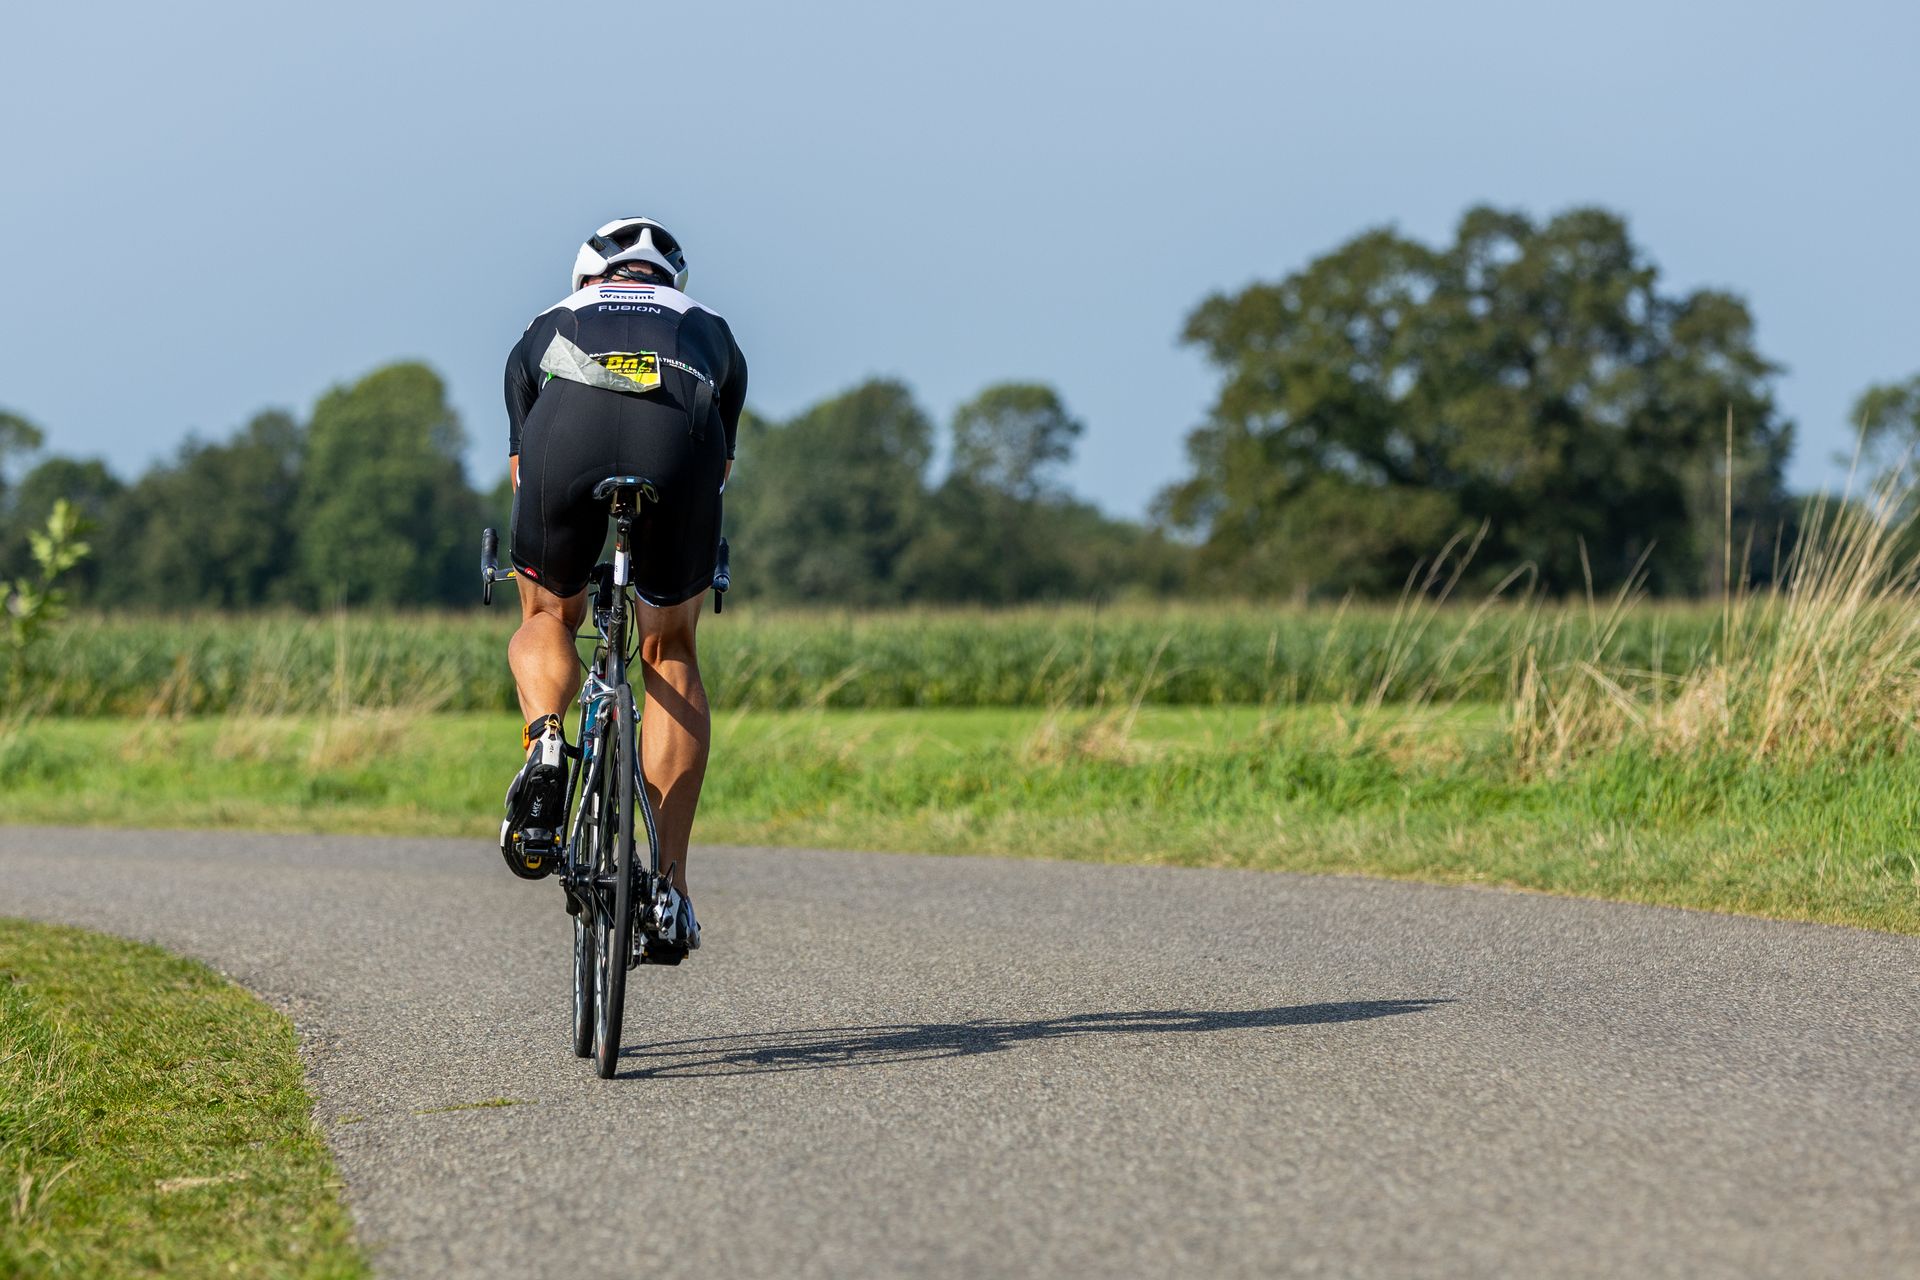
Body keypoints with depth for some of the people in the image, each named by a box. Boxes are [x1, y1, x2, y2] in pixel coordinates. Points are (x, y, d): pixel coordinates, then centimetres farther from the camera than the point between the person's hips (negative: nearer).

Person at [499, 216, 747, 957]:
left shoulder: (546, 330, 39)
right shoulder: (710, 332, 40)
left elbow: (521, 469, 42)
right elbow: (721, 467, 43)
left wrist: (538, 579, 54)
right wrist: (678, 574, 56)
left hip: (566, 437, 0)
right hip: (679, 441, 0)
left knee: (547, 617, 27)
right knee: (670, 654, 18)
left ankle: (545, 742, -5)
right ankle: (669, 884, 12)